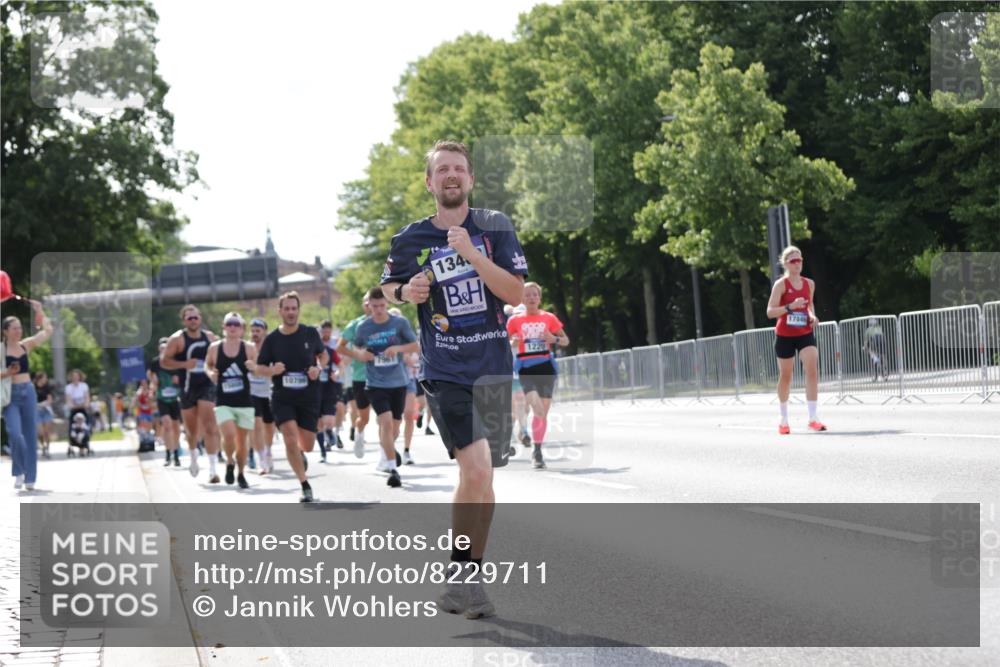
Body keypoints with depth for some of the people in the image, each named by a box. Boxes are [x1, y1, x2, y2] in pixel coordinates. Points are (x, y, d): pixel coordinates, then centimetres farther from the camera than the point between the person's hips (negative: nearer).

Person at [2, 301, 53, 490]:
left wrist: (39, 312, 1)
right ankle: (18, 472, 5)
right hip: (11, 394, -4)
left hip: (28, 392, 4)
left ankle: (30, 478, 11)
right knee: (15, 434, -18)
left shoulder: (26, 345, 7)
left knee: (30, 435, 4)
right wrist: (6, 373, -23)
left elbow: (48, 331, 8)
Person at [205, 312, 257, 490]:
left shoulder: (249, 348, -2)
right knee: (229, 435, -20)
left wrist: (254, 367, -20)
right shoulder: (214, 348, 1)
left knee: (242, 440, 8)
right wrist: (210, 373, -4)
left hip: (245, 402, 0)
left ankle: (241, 474, 29)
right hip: (223, 402, 0)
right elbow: (207, 364, 18)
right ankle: (229, 462, 11)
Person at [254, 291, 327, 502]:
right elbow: (258, 368, 4)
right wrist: (272, 370, -18)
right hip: (282, 398, -1)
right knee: (291, 441, -17)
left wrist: (318, 368, -7)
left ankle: (300, 453, 44)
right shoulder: (272, 339, -4)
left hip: (309, 397, 1)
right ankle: (305, 487, -7)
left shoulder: (310, 333, -2)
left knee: (307, 445, 5)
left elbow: (323, 354, 15)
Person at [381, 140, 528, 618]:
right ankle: (461, 577, -4)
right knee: (476, 471, -17)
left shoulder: (494, 227, 3)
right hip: (444, 372, -2)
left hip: (492, 368, 2)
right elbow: (388, 285, 20)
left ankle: (466, 576, 20)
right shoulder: (410, 240, 3)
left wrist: (472, 255, -17)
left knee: (480, 480, 7)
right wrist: (406, 292, -3)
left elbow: (516, 292, -6)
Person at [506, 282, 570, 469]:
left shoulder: (549, 318, 7)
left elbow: (565, 340, 12)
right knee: (538, 410, -18)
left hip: (546, 366, 2)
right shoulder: (515, 320, 5)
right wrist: (513, 343, -12)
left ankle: (537, 452, 18)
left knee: (543, 413, 4)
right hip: (526, 368, -2)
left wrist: (554, 339, -9)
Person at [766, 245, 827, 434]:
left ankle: (813, 418, -15)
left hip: (805, 334, 3)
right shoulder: (781, 284, -8)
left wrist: (812, 315, 2)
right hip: (784, 335, -3)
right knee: (785, 376, 8)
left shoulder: (809, 284, 5)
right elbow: (770, 312, -14)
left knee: (813, 370, -16)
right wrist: (790, 307, -28)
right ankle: (783, 420, 23)